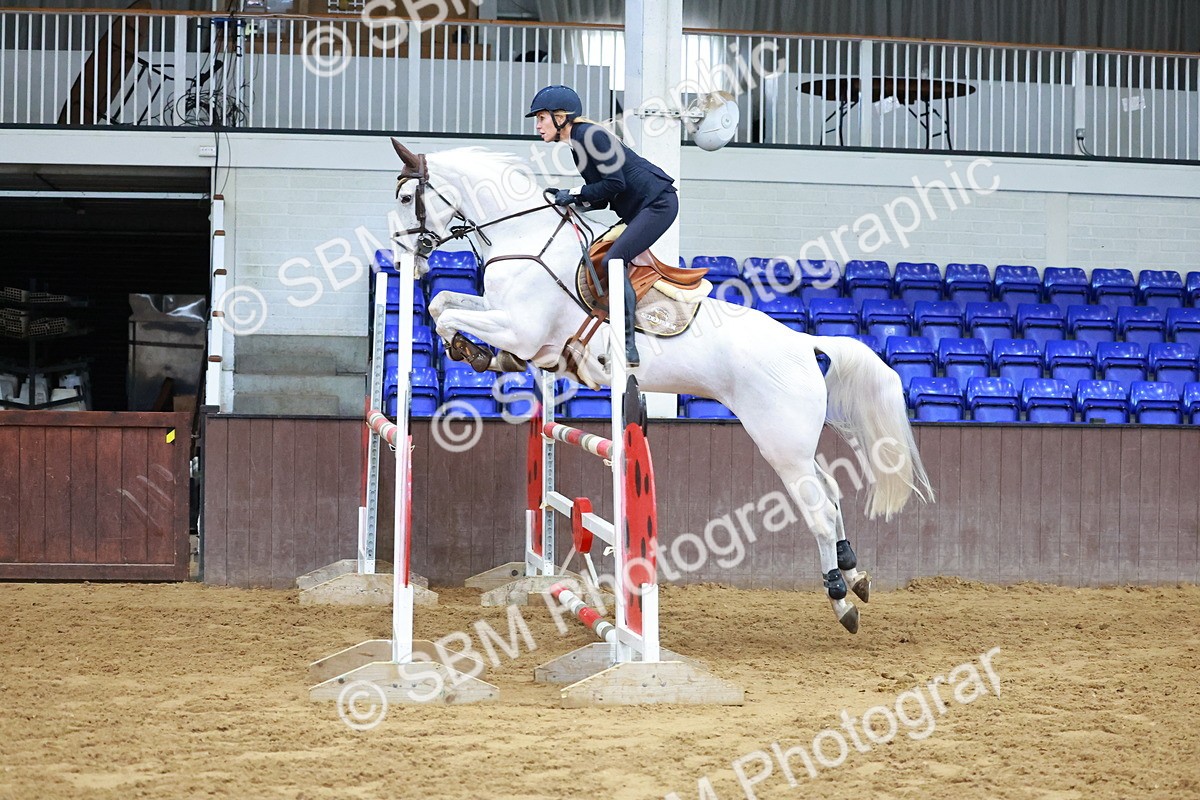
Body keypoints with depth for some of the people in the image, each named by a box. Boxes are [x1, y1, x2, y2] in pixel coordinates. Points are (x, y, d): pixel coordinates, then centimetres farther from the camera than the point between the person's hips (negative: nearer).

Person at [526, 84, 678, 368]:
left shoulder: (589, 135, -15)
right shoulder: (576, 144, 14)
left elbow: (615, 183, -21)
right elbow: (602, 197, 15)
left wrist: (576, 193, -13)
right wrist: (575, 202, 0)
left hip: (659, 202, -11)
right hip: (637, 209, 11)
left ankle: (627, 347, -22)